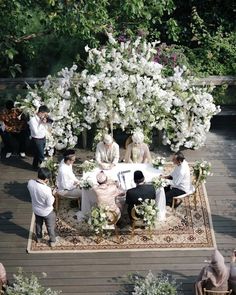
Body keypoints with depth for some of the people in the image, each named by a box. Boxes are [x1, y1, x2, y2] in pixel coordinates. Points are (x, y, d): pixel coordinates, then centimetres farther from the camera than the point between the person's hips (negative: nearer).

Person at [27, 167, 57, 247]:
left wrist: (44, 183, -4)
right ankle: (52, 241, 44)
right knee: (50, 227, 23)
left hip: (36, 210, 5)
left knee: (38, 224, 33)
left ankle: (39, 238, 56)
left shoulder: (30, 182, -24)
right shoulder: (47, 189, -40)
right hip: (47, 212, -5)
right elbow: (50, 203, -27)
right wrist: (52, 196, -10)